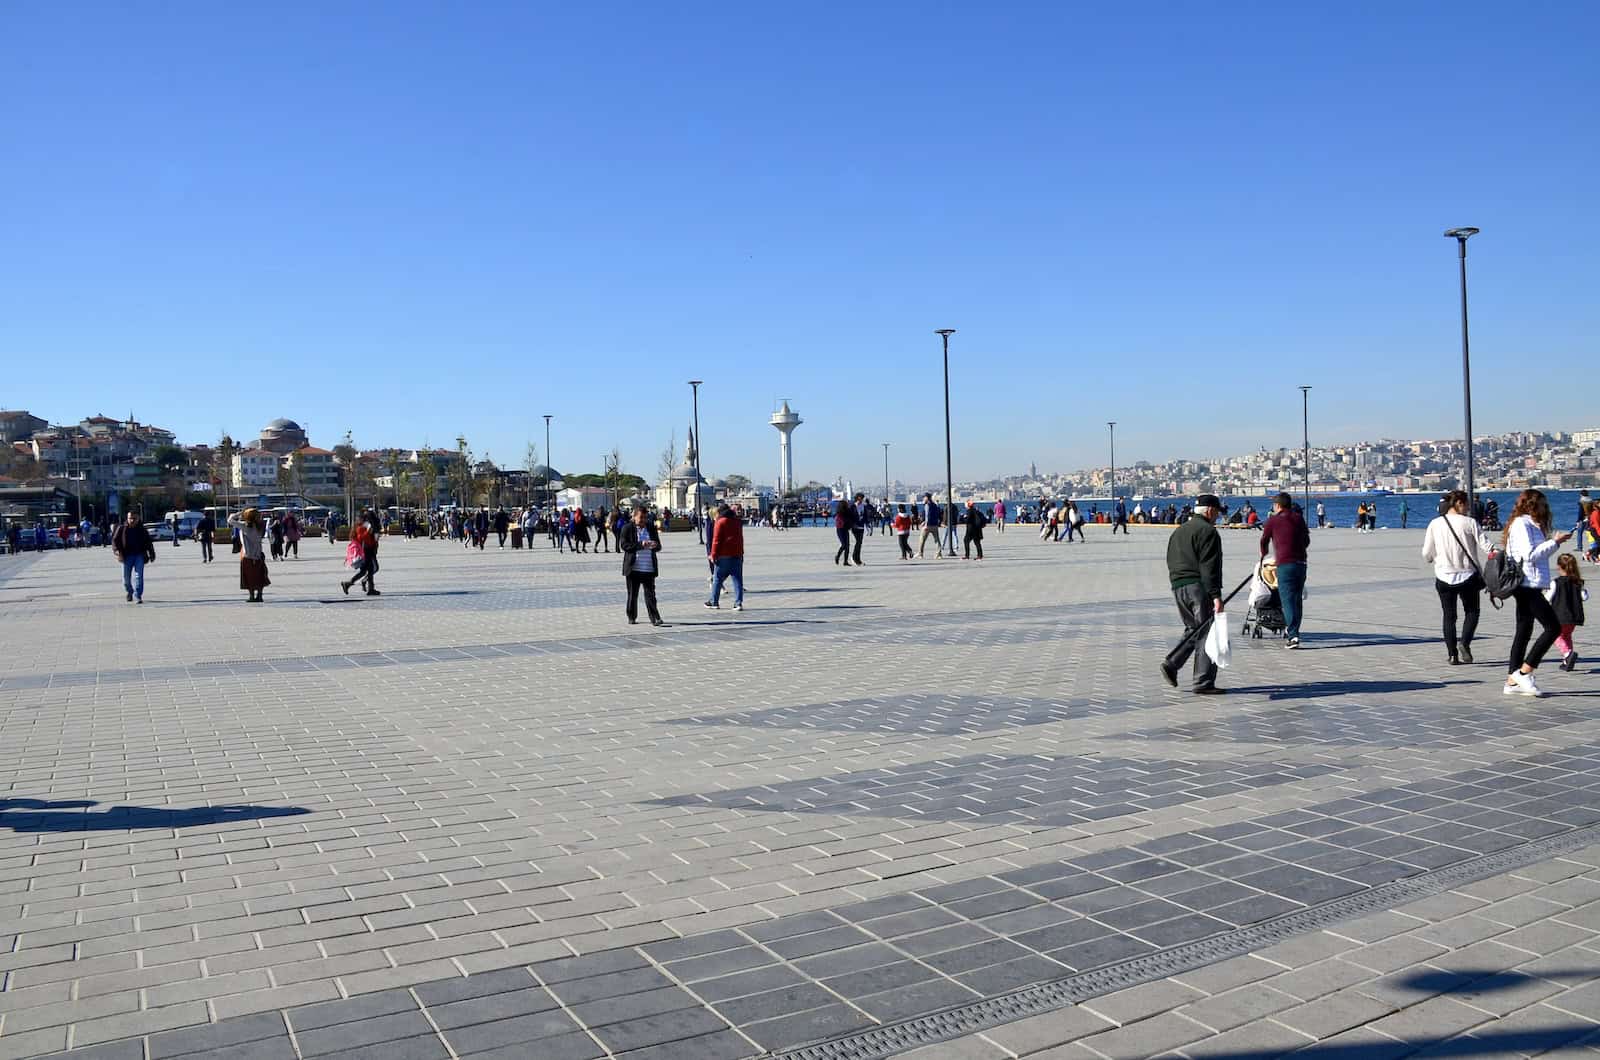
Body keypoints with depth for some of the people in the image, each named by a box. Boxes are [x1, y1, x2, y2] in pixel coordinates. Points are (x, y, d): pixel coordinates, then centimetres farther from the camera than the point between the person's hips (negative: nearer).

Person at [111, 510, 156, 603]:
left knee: (138, 576, -11)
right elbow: (115, 540, 2)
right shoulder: (122, 529, 3)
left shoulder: (142, 530, 8)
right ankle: (129, 591, 36)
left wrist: (151, 554, 14)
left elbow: (148, 543, 15)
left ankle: (137, 596, -11)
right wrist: (117, 550, -15)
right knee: (126, 577, 8)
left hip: (139, 555, 0)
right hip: (126, 556, 0)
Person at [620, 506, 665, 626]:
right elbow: (623, 545, -11)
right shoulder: (627, 529, 0)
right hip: (633, 568, -2)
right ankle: (632, 618, 20)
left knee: (650, 594, -2)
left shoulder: (651, 529, 10)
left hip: (649, 568, 2)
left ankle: (655, 618, -3)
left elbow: (659, 546, 11)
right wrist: (640, 545, -21)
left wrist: (654, 546, -14)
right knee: (632, 594, 8)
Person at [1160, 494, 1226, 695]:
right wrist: (1216, 596, -19)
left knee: (1193, 630, 19)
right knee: (1207, 633, -3)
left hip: (1177, 587, 8)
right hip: (1198, 587, -8)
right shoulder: (1207, 531, -8)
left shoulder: (1179, 530, 20)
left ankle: (1171, 663, 4)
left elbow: (1171, 562, 22)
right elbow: (1209, 567, -17)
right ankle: (1203, 683, -3)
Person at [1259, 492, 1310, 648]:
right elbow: (1307, 540, 23)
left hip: (1285, 564, -5)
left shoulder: (1273, 520, 1)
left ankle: (1293, 635, -17)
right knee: (1298, 599, 15)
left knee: (1287, 600, -7)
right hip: (1301, 563, 5)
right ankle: (1291, 631, 24)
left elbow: (1264, 540, 13)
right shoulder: (1299, 518, 13)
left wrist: (1263, 555, 33)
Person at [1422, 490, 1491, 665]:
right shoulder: (1469, 522, -8)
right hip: (1467, 576, -2)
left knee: (1449, 616, 11)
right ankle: (1464, 642, -8)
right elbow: (1485, 546, -11)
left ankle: (1453, 654, 6)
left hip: (1444, 577, 2)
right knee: (1472, 612, 15)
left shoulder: (1435, 524, -1)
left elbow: (1426, 554, 1)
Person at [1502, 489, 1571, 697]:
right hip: (1527, 584, -11)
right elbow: (1529, 554, -19)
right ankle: (1524, 672, -8)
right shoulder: (1521, 524, -11)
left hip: (1529, 586, 11)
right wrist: (1555, 542, -13)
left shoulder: (1530, 525, 20)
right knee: (1553, 627, -11)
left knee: (1524, 631, 9)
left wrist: (1555, 541, 11)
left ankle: (1513, 681, 10)